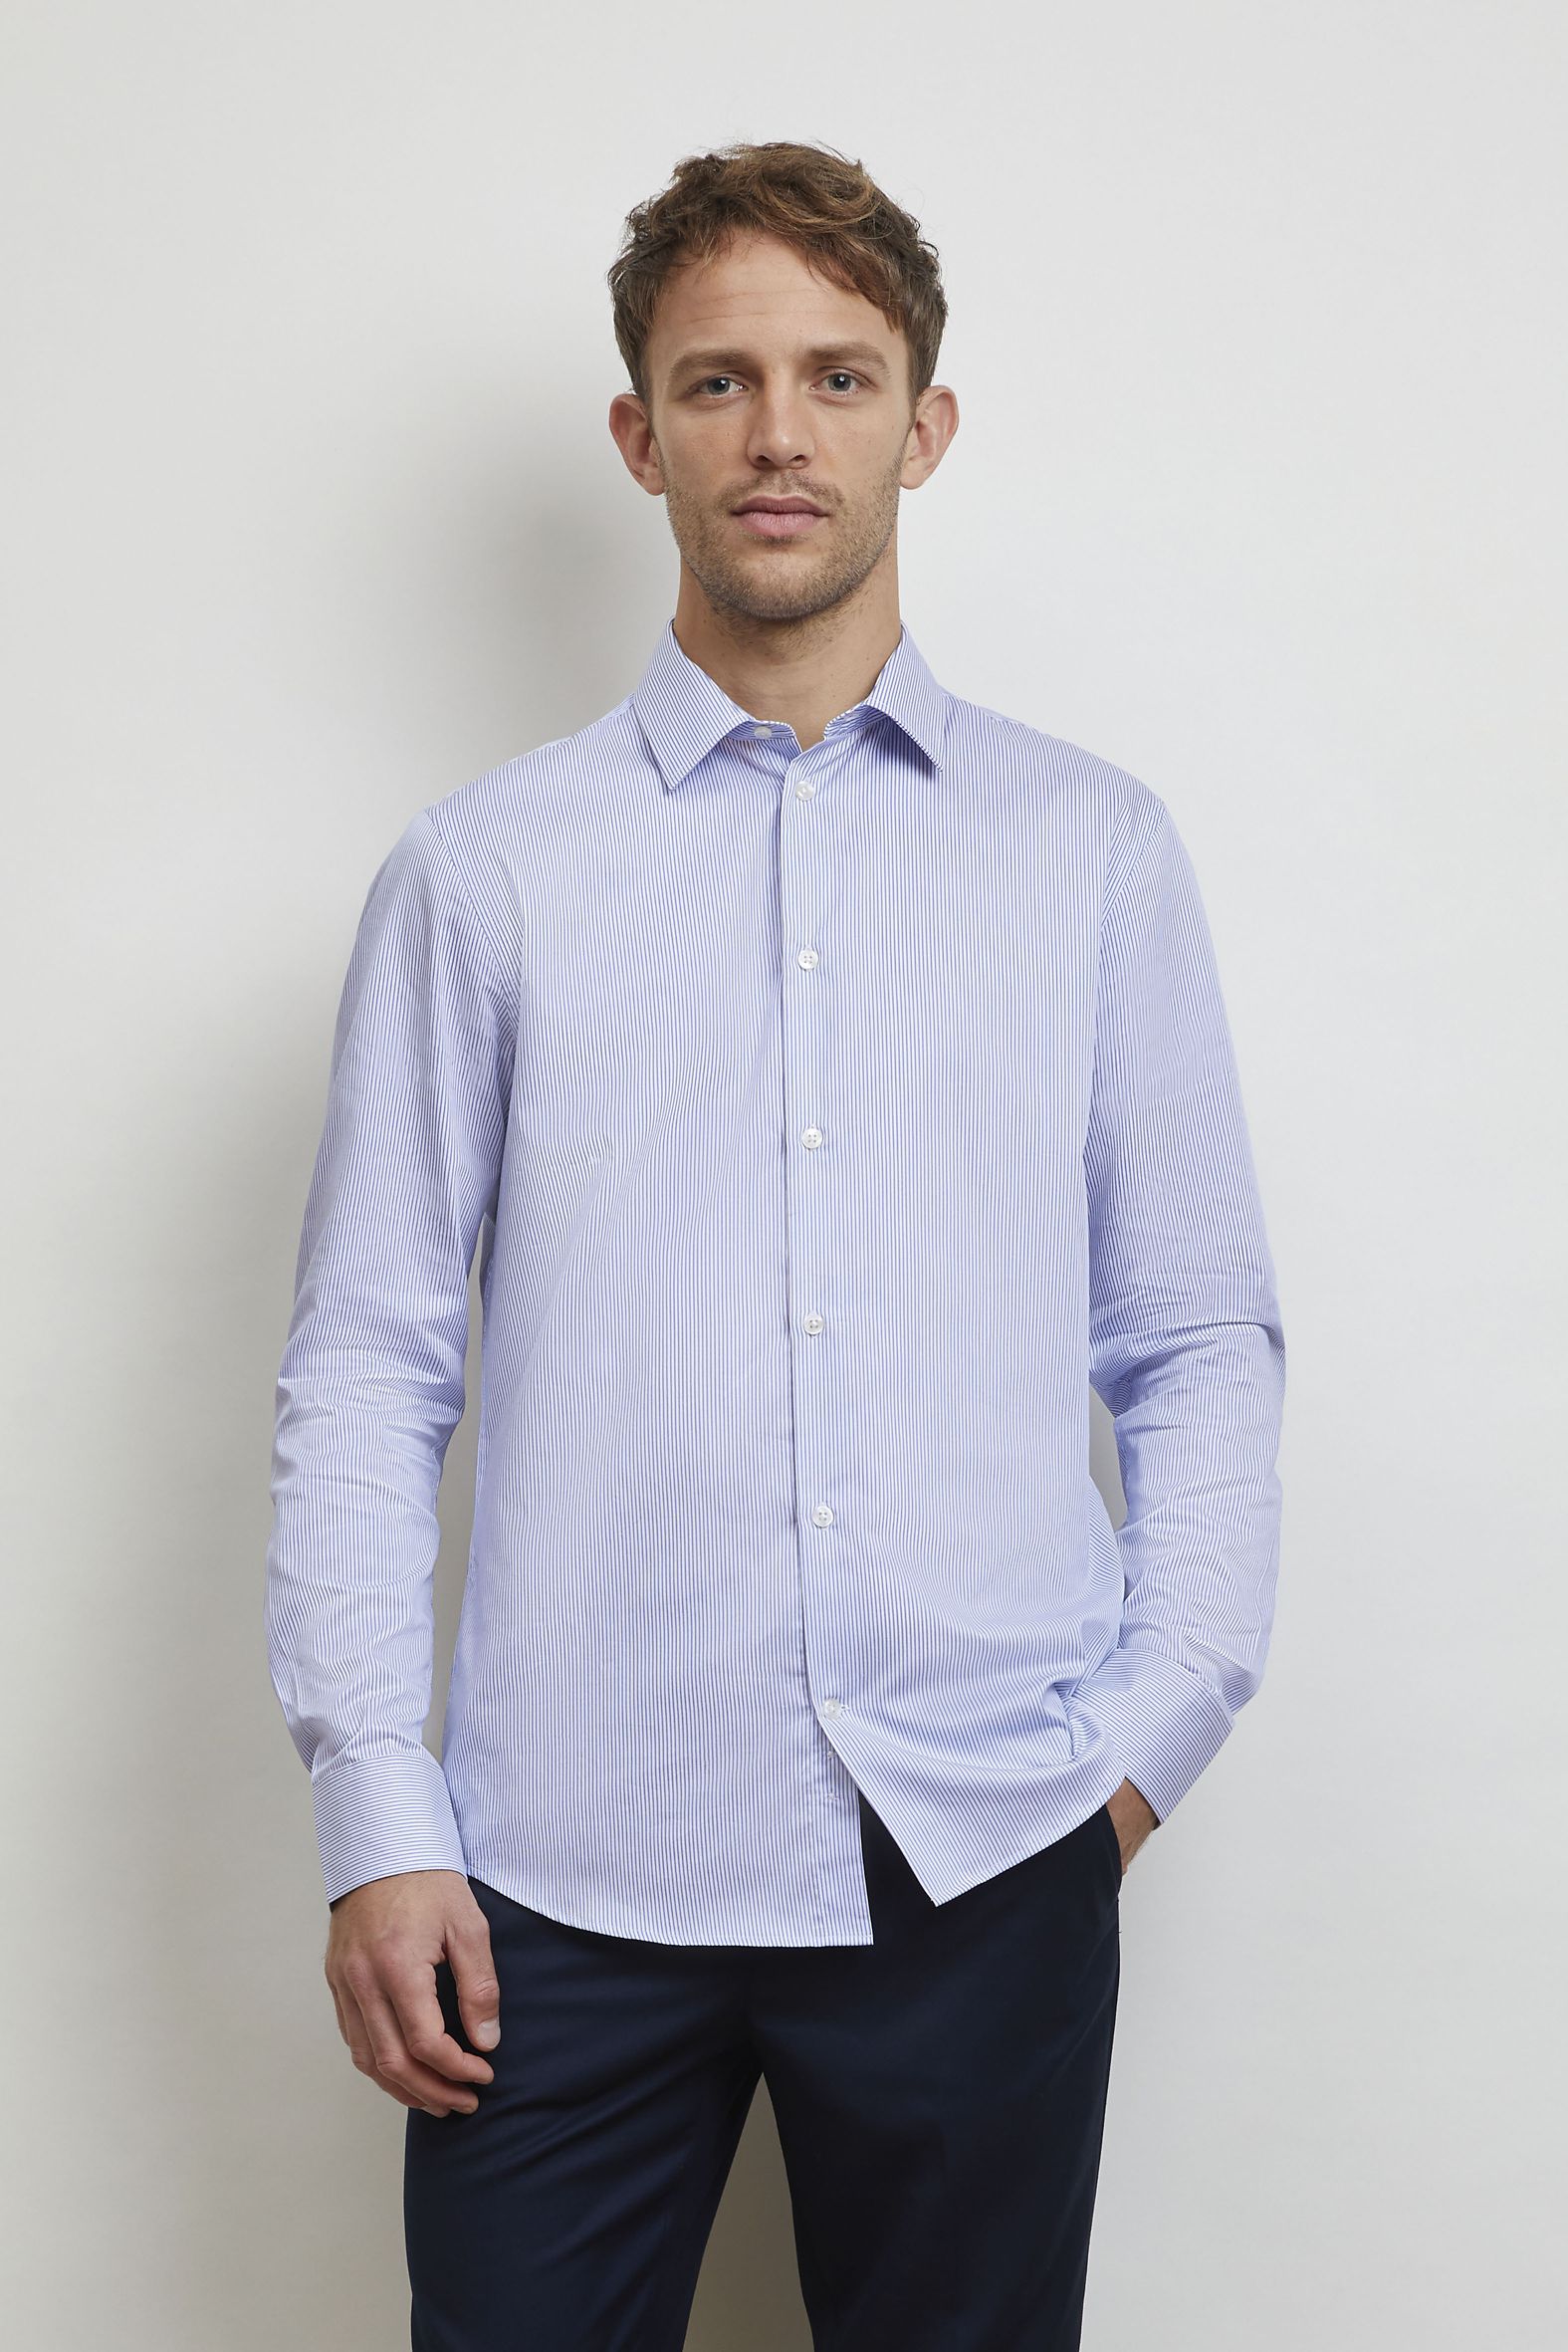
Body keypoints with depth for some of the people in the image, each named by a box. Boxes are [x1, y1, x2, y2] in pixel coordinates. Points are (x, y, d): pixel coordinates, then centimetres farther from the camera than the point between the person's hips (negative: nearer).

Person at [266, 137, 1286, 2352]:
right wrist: (375, 1819, -3)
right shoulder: (480, 872, 4)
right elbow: (364, 1370, 3)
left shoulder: (1099, 851, 7)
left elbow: (1207, 1347, 9)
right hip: (568, 1869, 0)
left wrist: (1154, 1735, 0)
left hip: (987, 1858, 1)